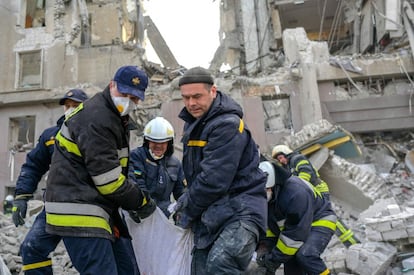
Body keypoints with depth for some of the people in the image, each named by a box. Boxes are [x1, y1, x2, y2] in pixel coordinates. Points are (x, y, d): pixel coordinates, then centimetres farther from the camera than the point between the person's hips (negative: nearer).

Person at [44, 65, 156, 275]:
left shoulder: (116, 118, 17)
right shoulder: (95, 118, -17)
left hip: (100, 209, 10)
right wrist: (142, 202, -7)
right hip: (77, 214, -10)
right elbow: (108, 179, -20)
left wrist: (133, 202, 12)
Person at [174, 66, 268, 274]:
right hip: (209, 214, 9)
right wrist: (185, 202, 7)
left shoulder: (227, 124, -18)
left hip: (239, 209, -9)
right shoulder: (193, 123, 12)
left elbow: (214, 180, -22)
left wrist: (187, 212, -9)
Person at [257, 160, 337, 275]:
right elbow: (267, 223, 3)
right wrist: (264, 246, -13)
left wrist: (276, 257, -25)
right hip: (296, 224, 8)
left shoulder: (296, 193, -36)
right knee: (291, 265, 1)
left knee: (305, 255, -31)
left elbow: (296, 233, -31)